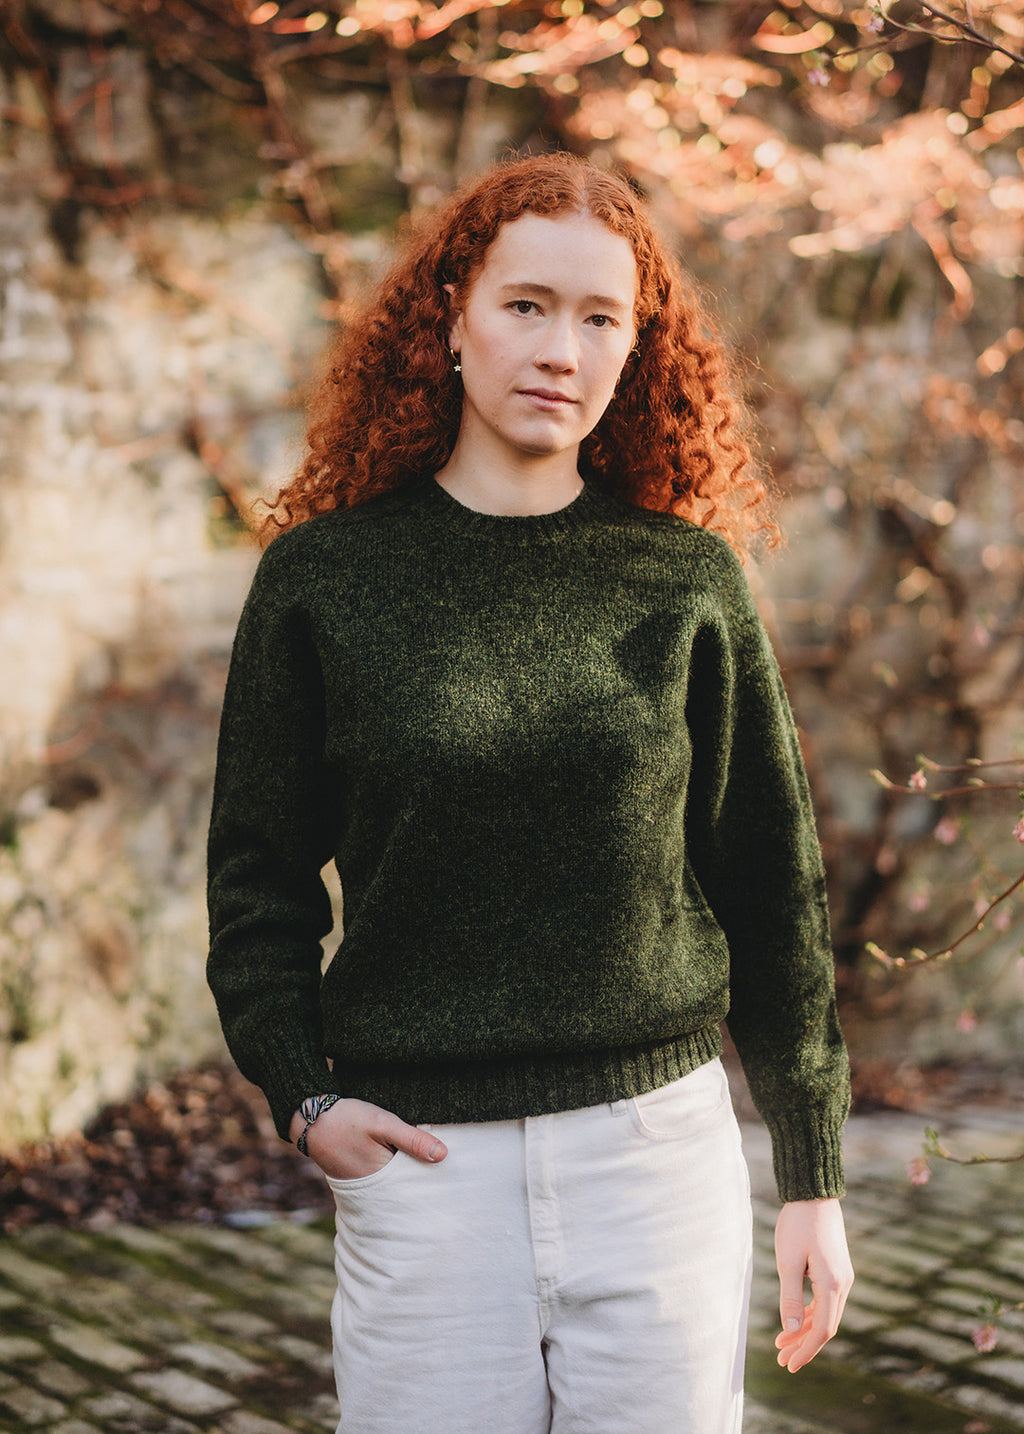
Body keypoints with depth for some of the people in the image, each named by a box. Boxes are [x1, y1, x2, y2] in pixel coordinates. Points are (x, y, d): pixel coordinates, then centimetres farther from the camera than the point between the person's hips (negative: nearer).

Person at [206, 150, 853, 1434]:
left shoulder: (688, 581, 2)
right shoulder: (323, 576, 1)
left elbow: (771, 885, 6)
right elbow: (258, 870, 7)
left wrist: (812, 1177, 7)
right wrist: (300, 1093, -5)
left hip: (662, 1141, 1)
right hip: (420, 1153, 0)